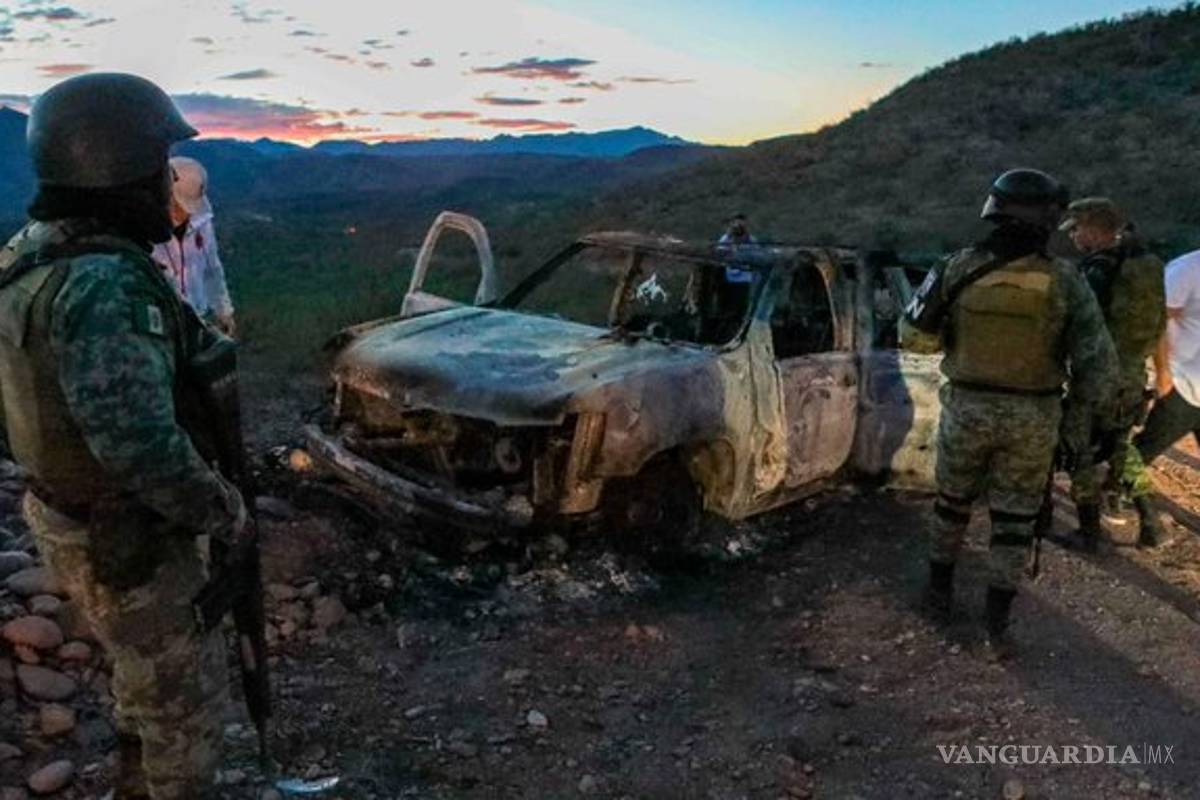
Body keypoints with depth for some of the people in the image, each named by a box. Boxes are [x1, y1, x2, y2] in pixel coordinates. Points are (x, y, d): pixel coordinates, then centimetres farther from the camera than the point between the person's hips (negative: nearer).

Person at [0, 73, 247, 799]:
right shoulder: (101, 283, -32)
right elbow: (139, 443, -35)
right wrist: (224, 510, -20)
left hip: (91, 514, 10)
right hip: (127, 540, -10)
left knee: (151, 670, 29)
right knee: (188, 689, 12)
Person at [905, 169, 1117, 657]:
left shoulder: (960, 268, -11)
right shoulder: (1065, 282, -13)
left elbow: (920, 320, 6)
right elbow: (1098, 361, -12)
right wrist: (1079, 416, 1)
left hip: (967, 409, 1)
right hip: (1032, 418, -1)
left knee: (953, 502, 21)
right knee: (1013, 518, 11)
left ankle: (939, 591, 35)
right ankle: (997, 624, 16)